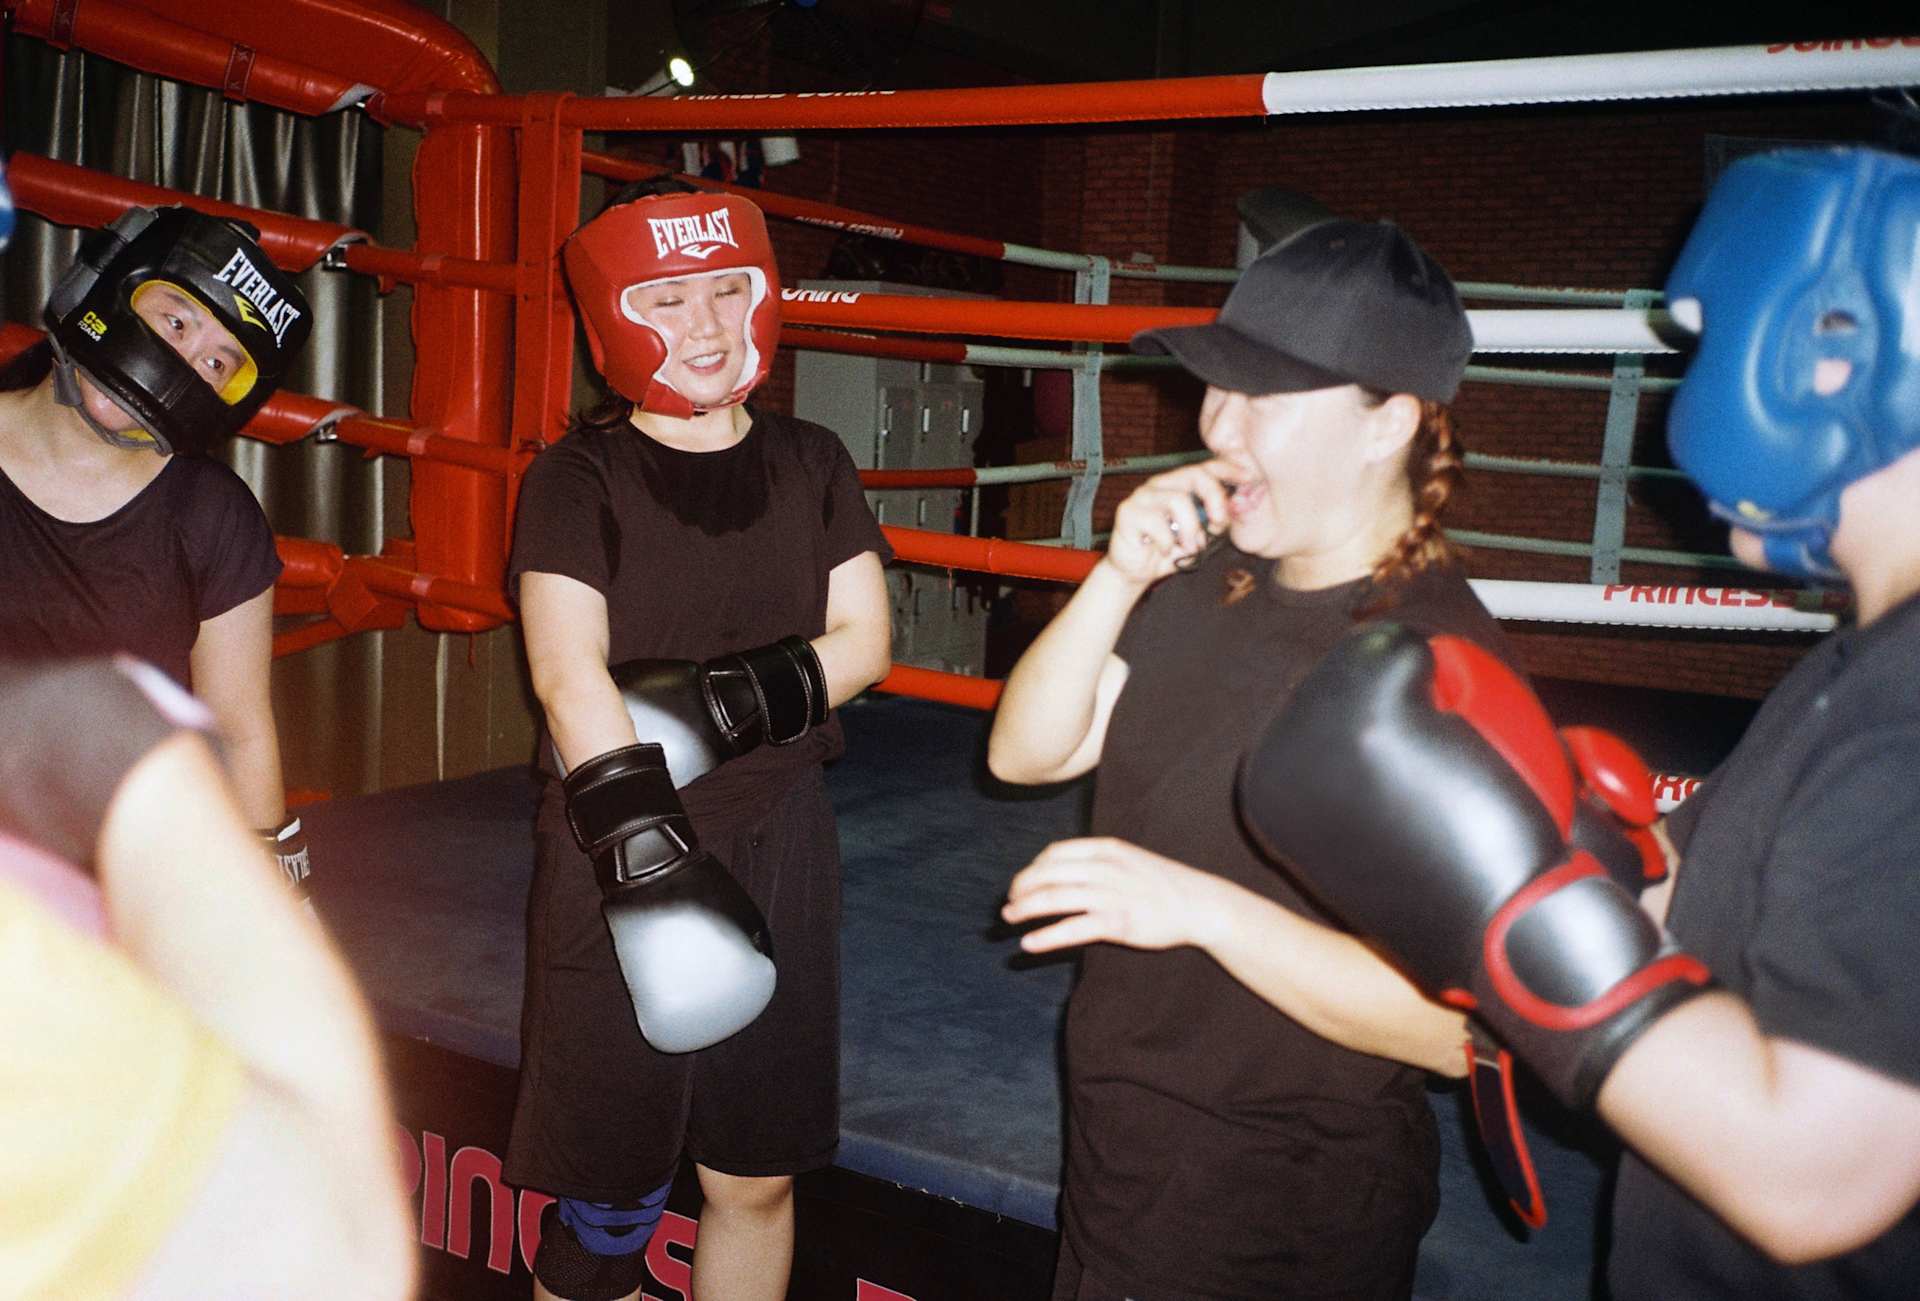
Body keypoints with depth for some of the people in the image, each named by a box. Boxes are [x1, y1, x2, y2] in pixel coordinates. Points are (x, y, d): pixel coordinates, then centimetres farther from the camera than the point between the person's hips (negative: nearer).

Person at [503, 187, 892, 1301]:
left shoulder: (810, 465, 6)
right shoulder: (581, 477, -6)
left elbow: (864, 641, 1)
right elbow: (568, 673, -19)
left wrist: (723, 704, -17)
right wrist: (652, 864, -31)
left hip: (779, 844, 4)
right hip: (619, 849, -3)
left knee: (758, 1178, 13)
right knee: (609, 1196, 5)